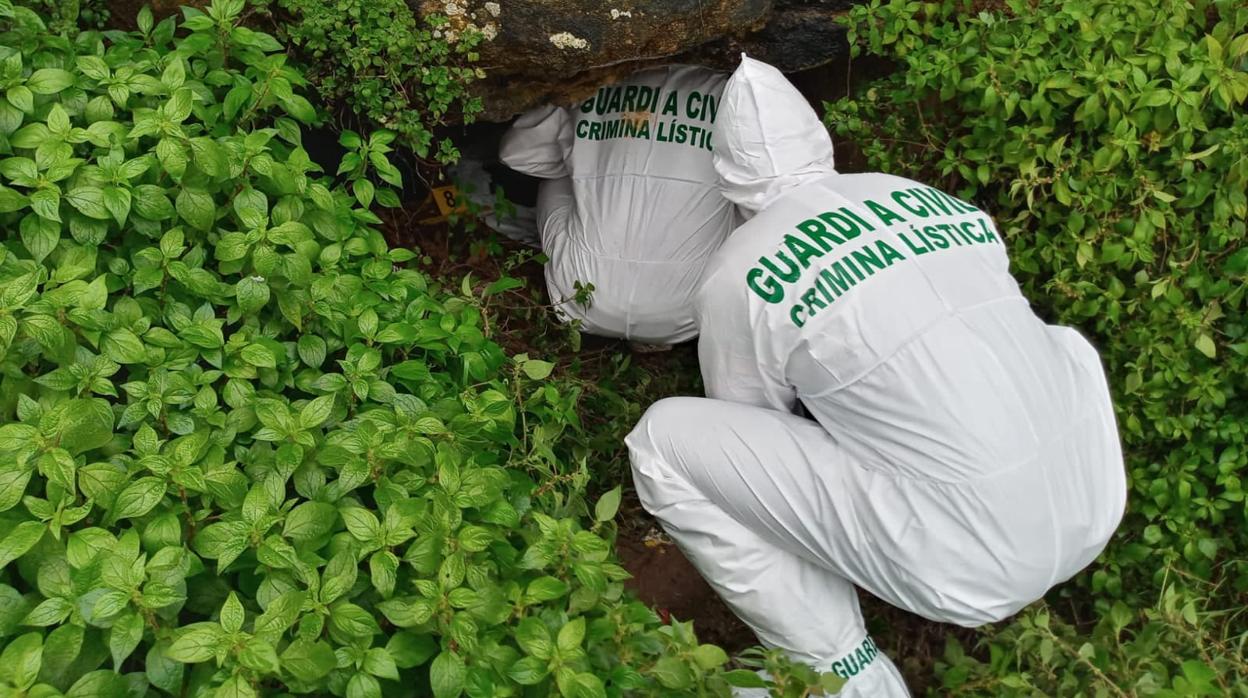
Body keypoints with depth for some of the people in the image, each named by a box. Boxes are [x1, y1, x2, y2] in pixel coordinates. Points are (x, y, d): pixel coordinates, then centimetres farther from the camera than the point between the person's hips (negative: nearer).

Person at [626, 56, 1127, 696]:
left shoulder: (736, 280, -3)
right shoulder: (946, 205, 12)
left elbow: (748, 432, 12)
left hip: (963, 561, -6)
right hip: (1097, 507, 6)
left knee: (664, 439, 1)